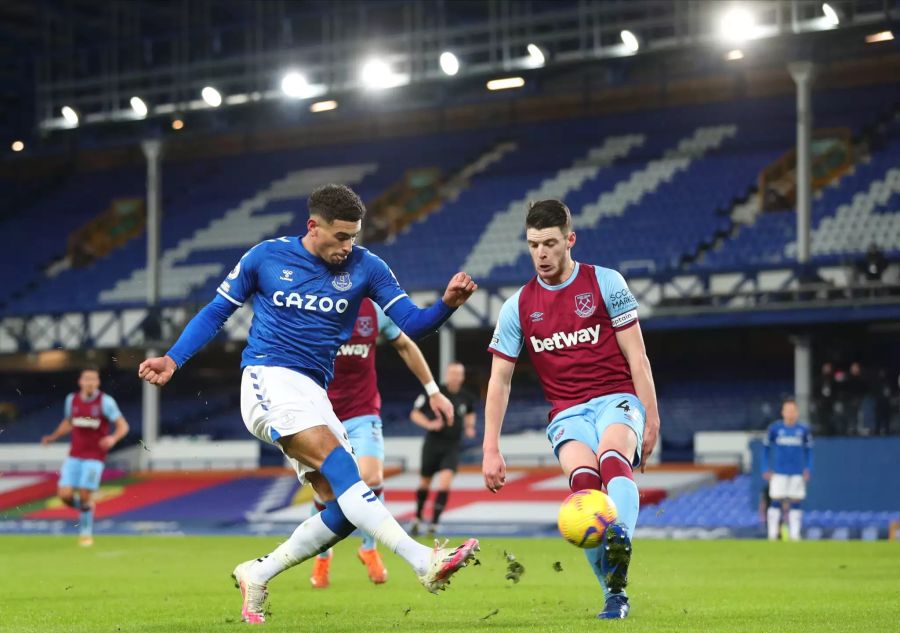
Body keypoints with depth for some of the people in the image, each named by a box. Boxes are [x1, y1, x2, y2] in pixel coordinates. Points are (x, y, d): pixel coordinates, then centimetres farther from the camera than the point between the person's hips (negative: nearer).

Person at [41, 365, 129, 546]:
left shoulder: (105, 401, -10)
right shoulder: (71, 399, 4)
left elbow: (123, 426, -9)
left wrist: (113, 438, -29)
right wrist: (53, 437, 7)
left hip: (94, 458, -4)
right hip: (74, 456, 4)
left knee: (84, 496, -8)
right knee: (65, 494, -8)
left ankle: (85, 533, 14)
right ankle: (84, 507, 25)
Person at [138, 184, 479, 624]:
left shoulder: (365, 267, 5)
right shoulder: (266, 257, 0)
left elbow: (411, 325, -1)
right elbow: (216, 312, 10)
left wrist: (447, 304, -21)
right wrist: (173, 360, 1)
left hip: (314, 396, 5)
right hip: (270, 379, -5)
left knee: (345, 509, -7)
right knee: (339, 464, -27)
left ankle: (257, 575, 11)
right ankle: (424, 562, -39)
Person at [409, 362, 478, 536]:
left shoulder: (467, 397, 1)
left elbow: (470, 413, 24)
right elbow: (415, 413, -5)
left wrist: (469, 426, 4)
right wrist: (429, 424, -22)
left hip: (452, 446, 1)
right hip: (433, 443, -1)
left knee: (445, 482, -18)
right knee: (425, 483, 10)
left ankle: (434, 523, -14)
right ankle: (418, 518, 35)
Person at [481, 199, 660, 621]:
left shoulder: (605, 284, 1)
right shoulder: (518, 306, 7)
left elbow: (636, 357, 2)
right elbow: (499, 380, 10)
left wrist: (650, 418, -4)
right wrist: (491, 450, 4)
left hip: (616, 400, -1)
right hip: (567, 415, 1)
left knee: (612, 461, -35)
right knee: (584, 479, -30)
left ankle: (620, 542, -62)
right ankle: (614, 595, -25)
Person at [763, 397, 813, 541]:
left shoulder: (803, 429, 4)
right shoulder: (774, 428, 0)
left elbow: (809, 450, 13)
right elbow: (766, 448, 7)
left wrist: (808, 469, 2)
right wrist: (766, 469, 1)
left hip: (797, 473, 2)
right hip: (779, 472, -2)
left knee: (796, 504, 1)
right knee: (776, 502, -4)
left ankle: (795, 535, 5)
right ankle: (772, 535, 2)